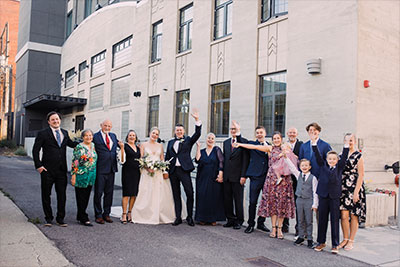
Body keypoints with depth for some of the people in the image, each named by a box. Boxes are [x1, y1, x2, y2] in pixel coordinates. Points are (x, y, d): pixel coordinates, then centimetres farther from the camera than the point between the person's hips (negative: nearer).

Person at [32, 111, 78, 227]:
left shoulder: (65, 133, 11)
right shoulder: (43, 134, -2)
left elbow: (71, 144, 27)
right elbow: (35, 150, -3)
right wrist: (38, 166, -10)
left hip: (62, 170, 3)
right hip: (47, 170, -3)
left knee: (62, 195, 7)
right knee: (46, 195, 8)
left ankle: (60, 218, 19)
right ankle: (48, 218, 22)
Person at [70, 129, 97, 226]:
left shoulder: (93, 146, 10)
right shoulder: (79, 147, -9)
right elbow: (74, 162, -11)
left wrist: (94, 175, 18)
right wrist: (73, 176, -14)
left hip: (91, 176, 7)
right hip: (81, 175, -6)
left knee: (86, 197, 12)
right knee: (81, 197, 1)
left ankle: (80, 216, 25)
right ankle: (84, 218, 7)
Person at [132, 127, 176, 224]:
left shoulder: (160, 145, 13)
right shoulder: (144, 145, 6)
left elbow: (162, 159, 12)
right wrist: (148, 167, -15)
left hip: (159, 173, 2)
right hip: (147, 172, -2)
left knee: (159, 194, 1)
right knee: (146, 194, -5)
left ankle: (160, 216, 10)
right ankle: (145, 215, 2)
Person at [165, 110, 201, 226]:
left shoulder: (188, 140, 8)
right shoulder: (171, 142, 15)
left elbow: (197, 134, -8)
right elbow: (167, 157, 16)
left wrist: (197, 120, -17)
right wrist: (165, 170, 8)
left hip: (184, 170, -3)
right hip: (173, 171, 3)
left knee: (190, 193, -7)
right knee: (176, 195, 7)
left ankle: (190, 217, 7)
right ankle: (178, 218, 15)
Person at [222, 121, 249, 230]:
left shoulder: (244, 141, -4)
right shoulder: (226, 142, 14)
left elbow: (245, 160, -8)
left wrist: (243, 176, -13)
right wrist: (222, 173, 10)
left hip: (237, 176, -5)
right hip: (226, 176, 5)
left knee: (238, 199, 3)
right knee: (227, 199, 8)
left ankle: (239, 221, 14)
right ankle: (230, 219, 20)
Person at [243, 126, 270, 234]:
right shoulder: (251, 144, 6)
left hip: (267, 176, 3)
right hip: (255, 176, -3)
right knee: (253, 202, 0)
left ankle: (261, 223, 24)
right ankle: (251, 224, 13)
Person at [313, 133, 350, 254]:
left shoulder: (339, 167, 6)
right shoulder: (323, 165, 7)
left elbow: (344, 157, -5)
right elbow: (318, 155, -3)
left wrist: (346, 144, -17)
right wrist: (314, 142, -13)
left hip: (335, 196, -1)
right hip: (323, 195, 1)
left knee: (335, 220, 3)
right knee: (322, 220, 8)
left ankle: (335, 245, 10)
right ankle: (321, 242, 20)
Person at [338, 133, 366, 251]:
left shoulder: (359, 156, -3)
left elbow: (361, 175, -6)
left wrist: (356, 192, -13)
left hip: (354, 189, -3)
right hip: (343, 188, 3)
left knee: (354, 215, 3)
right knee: (344, 215, 0)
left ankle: (351, 241, 14)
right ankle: (345, 239, 15)